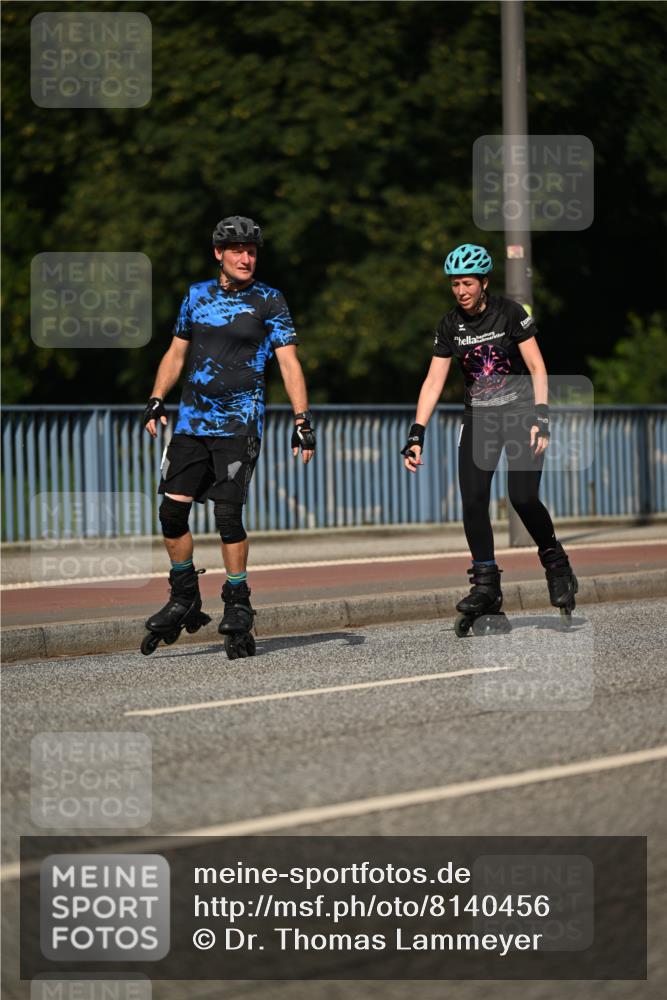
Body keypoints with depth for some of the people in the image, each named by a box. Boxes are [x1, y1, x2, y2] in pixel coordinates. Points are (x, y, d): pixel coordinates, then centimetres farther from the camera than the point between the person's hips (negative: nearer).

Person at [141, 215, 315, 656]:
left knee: (228, 514, -11)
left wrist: (303, 419, -14)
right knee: (172, 511, -1)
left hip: (240, 423, -4)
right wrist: (156, 401, 5)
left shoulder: (269, 301, -1)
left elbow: (289, 363, -5)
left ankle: (238, 605, 2)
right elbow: (177, 353, 18)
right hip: (192, 420, 4)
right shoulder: (197, 295, 11)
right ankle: (185, 600, 14)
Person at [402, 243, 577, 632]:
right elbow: (434, 381, 0)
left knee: (523, 498, -18)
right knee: (473, 503, -10)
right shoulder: (450, 325, 1)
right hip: (479, 419, 4)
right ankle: (486, 588, -2)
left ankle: (557, 564, 7)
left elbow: (537, 369, -11)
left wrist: (540, 418, -22)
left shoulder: (509, 312, -10)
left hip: (519, 412, -4)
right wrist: (416, 435, -8)